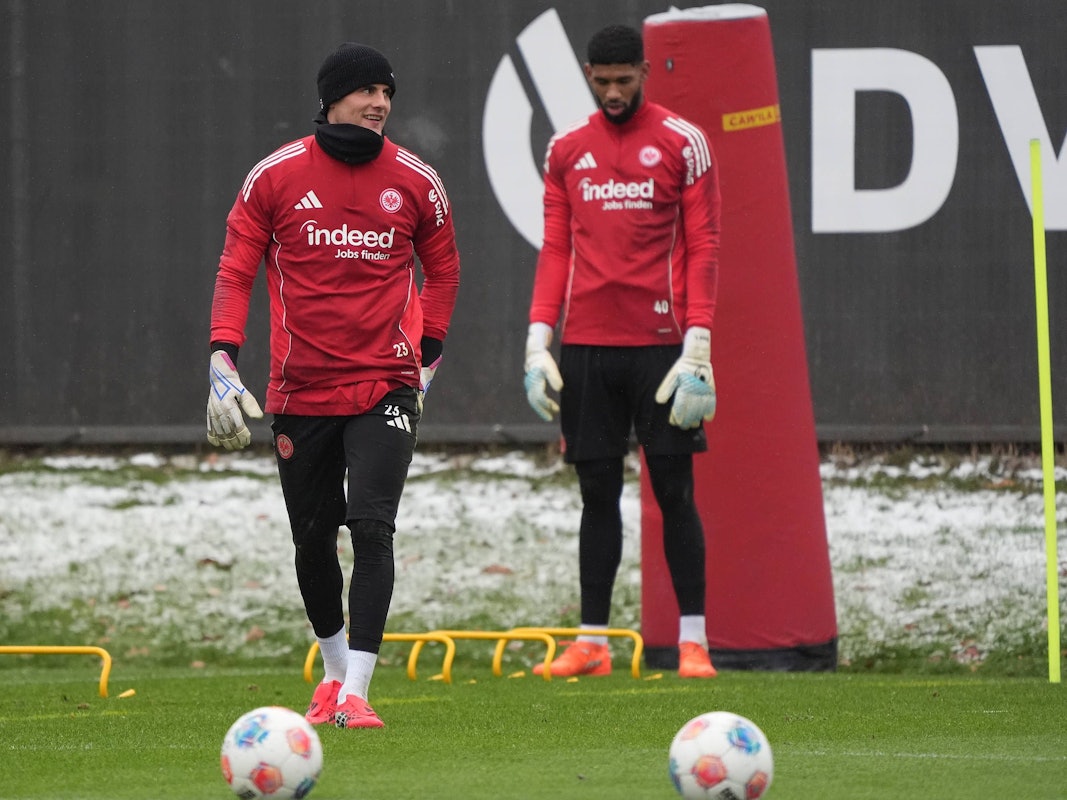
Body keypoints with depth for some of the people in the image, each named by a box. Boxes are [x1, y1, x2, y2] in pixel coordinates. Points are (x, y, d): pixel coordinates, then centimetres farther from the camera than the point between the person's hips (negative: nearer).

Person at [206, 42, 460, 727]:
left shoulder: (415, 181, 1)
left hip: (386, 388, -1)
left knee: (371, 527, -16)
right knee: (313, 540, 10)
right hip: (301, 389, 1)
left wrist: (426, 354, 9)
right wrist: (223, 360, -10)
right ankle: (335, 670, 32)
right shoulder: (277, 176, -1)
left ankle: (356, 692, -17)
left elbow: (443, 270, 16)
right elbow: (236, 272, 1)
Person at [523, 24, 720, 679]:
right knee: (598, 492, 6)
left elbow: (703, 249, -3)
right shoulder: (566, 150, 11)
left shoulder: (684, 143, -1)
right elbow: (556, 251, 12)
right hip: (586, 347, 3)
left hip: (660, 343, -3)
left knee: (674, 490, -2)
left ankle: (693, 641, 1)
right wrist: (538, 341, 3)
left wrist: (698, 346, -11)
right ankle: (592, 643, 9)